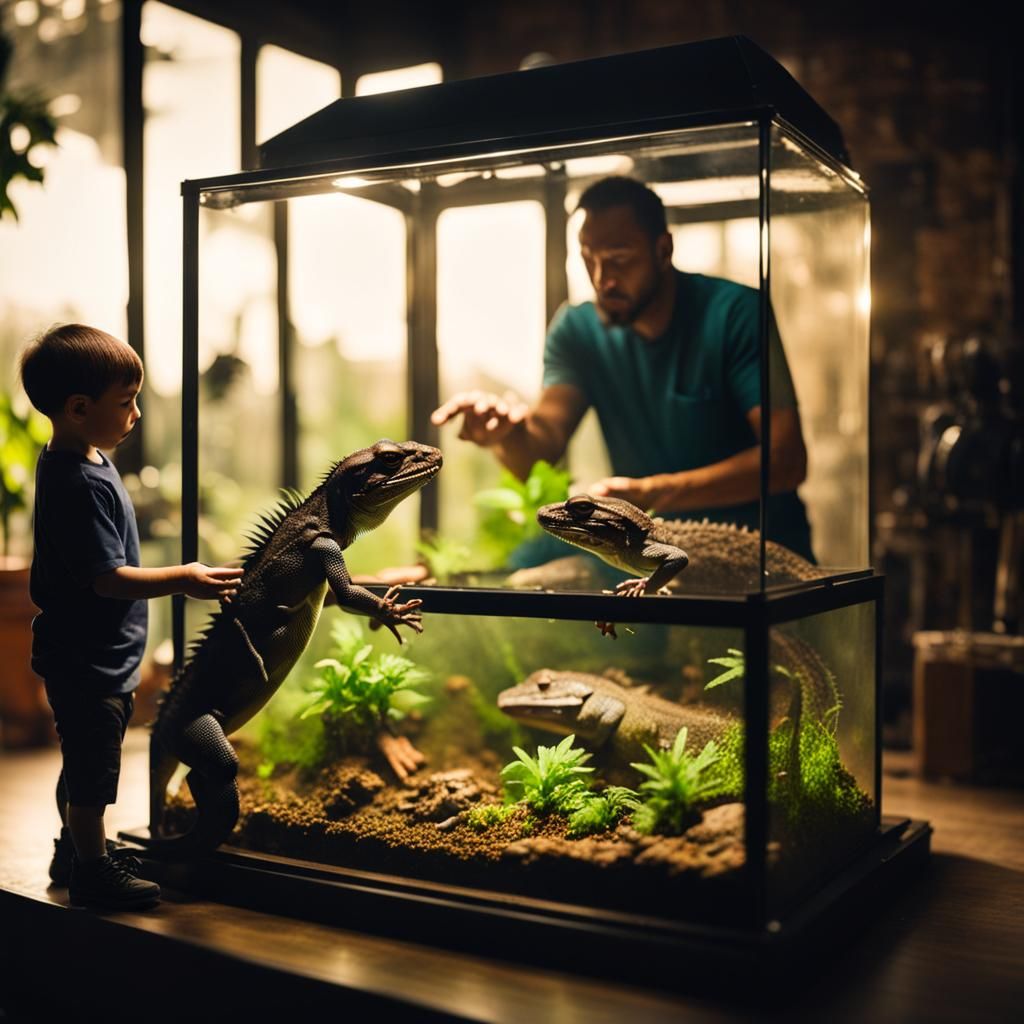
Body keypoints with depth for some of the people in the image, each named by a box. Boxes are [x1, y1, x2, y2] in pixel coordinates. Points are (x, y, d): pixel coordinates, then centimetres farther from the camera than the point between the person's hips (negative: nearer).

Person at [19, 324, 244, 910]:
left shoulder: (79, 462, 7)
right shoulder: (82, 482, -26)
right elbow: (107, 578, -27)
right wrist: (181, 580, -22)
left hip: (96, 658, 11)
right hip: (88, 663, -11)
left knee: (83, 764, 24)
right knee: (93, 772, 5)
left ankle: (78, 849, 40)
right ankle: (92, 872, 20)